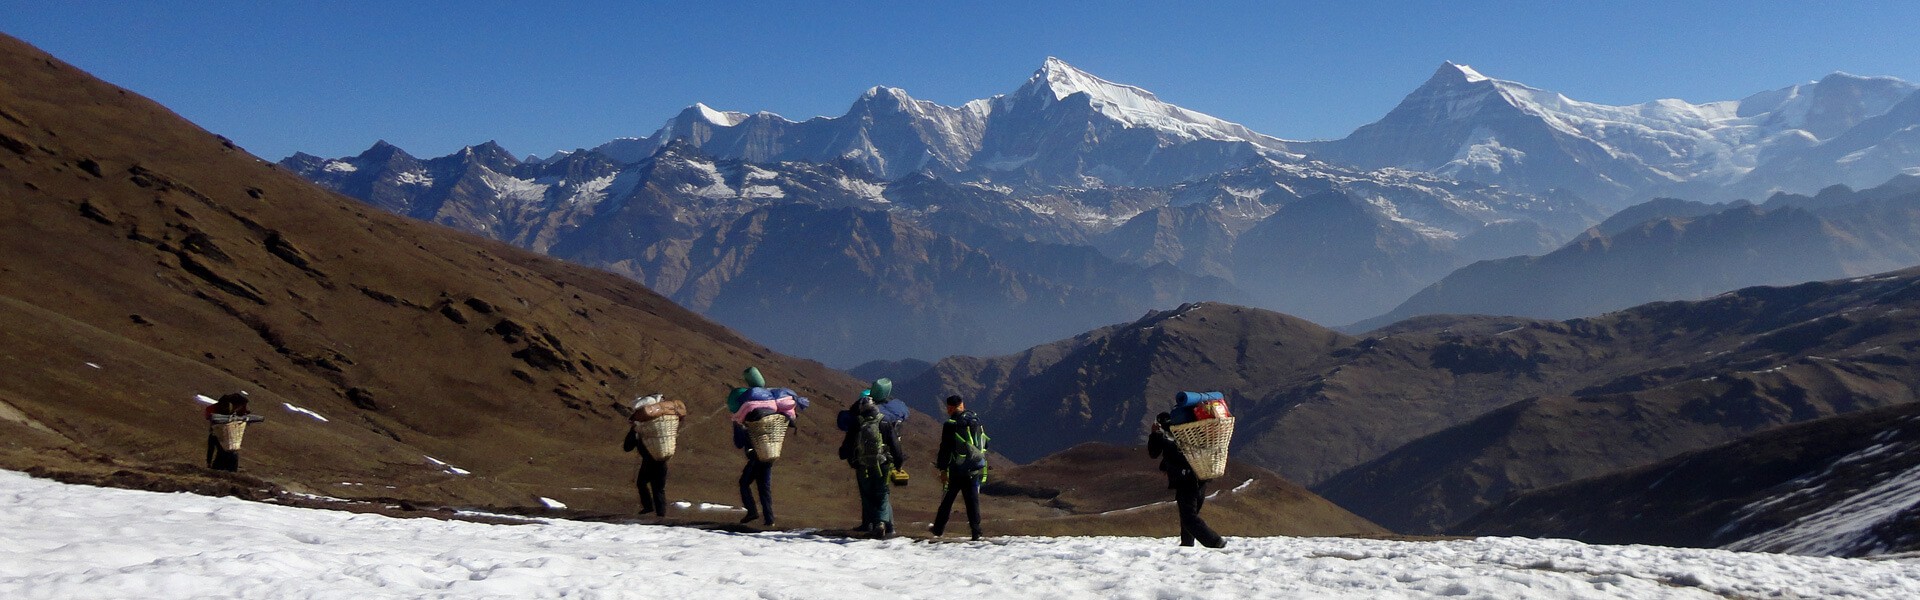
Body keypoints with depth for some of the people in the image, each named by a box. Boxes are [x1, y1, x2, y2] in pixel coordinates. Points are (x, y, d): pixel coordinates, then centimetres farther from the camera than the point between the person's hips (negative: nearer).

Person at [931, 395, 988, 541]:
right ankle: (976, 533, -2)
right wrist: (982, 462, 24)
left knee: (947, 499, 10)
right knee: (973, 500, 5)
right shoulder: (977, 421, 7)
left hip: (957, 470, -4)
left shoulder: (951, 425, -11)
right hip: (976, 469, 4)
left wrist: (942, 469, -6)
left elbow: (945, 449, -11)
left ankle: (938, 529, 19)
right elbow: (985, 445, 15)